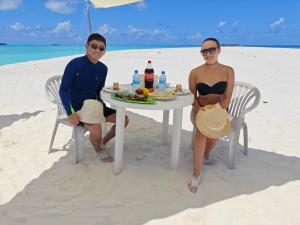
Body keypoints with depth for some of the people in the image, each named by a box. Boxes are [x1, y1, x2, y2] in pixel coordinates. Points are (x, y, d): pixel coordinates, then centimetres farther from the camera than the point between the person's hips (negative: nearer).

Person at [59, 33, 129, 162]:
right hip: (77, 108, -6)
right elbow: (63, 90, -16)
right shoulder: (74, 64, -16)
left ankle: (103, 142, 20)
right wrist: (70, 113, -26)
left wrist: (101, 103, -5)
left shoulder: (103, 68, 3)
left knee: (124, 119, -1)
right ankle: (99, 151, 5)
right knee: (96, 129, -32)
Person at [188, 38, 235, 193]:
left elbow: (227, 98, -6)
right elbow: (192, 97, 2)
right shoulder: (195, 72, -1)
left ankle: (206, 152, 9)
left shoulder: (228, 71, -1)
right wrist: (200, 111, -17)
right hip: (199, 110, 0)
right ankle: (196, 174, -24)